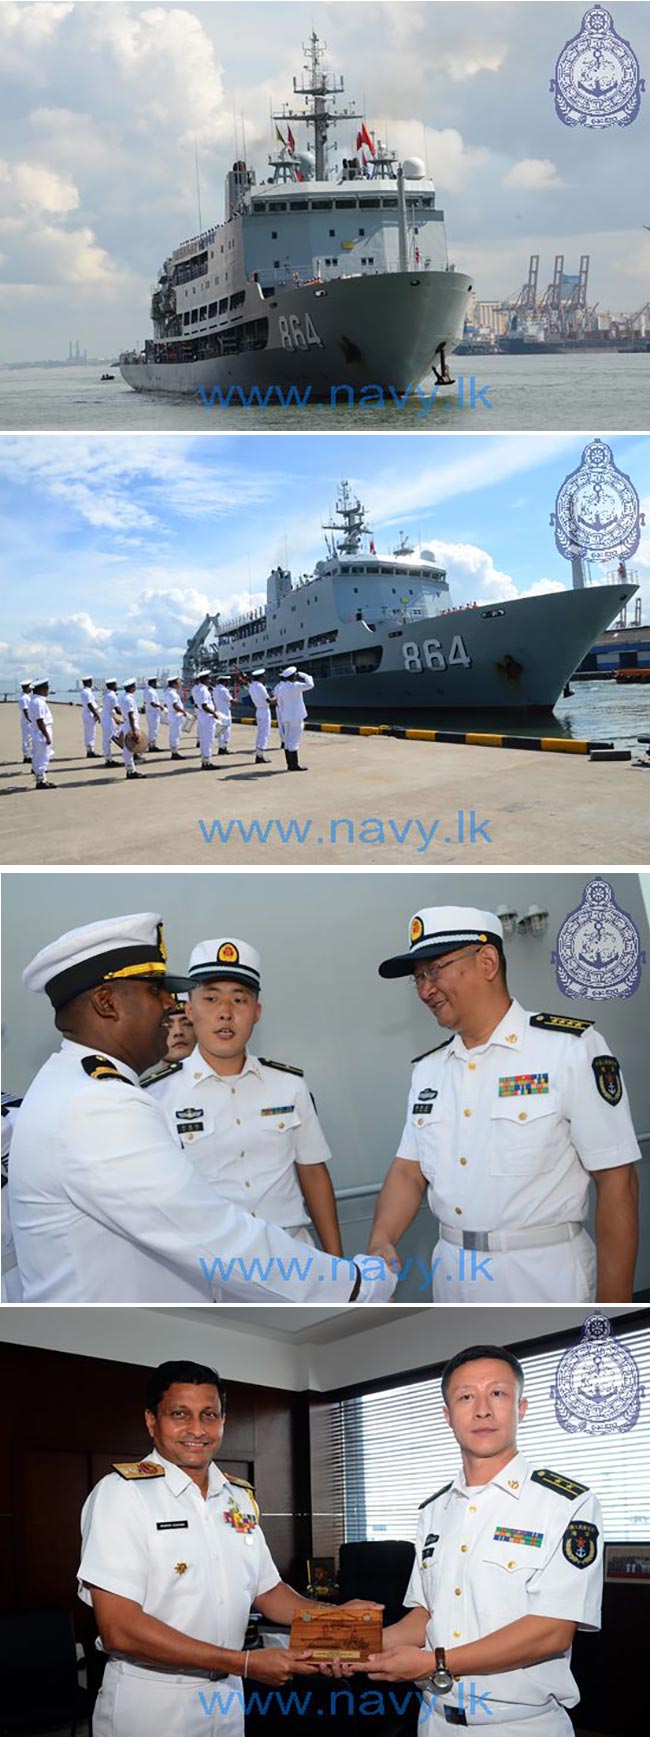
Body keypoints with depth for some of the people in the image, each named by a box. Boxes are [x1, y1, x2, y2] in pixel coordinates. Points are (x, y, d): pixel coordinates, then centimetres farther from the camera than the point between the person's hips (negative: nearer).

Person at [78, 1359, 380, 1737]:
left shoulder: (240, 1498, 7)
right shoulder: (122, 1493, -15)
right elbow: (119, 1628, -22)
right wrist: (244, 1663, -22)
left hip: (227, 1700, 6)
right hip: (149, 1704, -6)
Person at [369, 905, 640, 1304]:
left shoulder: (570, 1048, -11)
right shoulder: (428, 1070, 8)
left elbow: (617, 1180, -12)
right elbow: (409, 1170, 10)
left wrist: (613, 1306, -15)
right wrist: (381, 1242, -11)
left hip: (543, 1275, -6)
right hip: (451, 1273, 6)